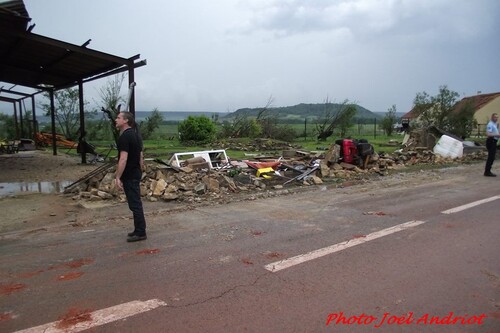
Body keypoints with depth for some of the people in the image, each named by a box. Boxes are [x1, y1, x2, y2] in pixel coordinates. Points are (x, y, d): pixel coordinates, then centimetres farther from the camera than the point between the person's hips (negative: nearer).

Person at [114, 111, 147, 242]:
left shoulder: (124, 136, -18)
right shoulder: (135, 135, 12)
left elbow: (123, 159, -24)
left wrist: (118, 177, -23)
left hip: (129, 176, -10)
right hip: (136, 174, 10)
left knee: (135, 204, -4)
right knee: (136, 203, 15)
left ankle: (140, 233, 3)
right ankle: (139, 230, 24)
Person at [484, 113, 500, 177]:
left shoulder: (495, 124, 18)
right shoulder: (490, 124, -15)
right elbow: (488, 134, -25)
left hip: (494, 142, 10)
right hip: (491, 142, -10)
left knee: (491, 157, 12)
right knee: (491, 157, -10)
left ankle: (487, 171, 18)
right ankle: (487, 172, -7)